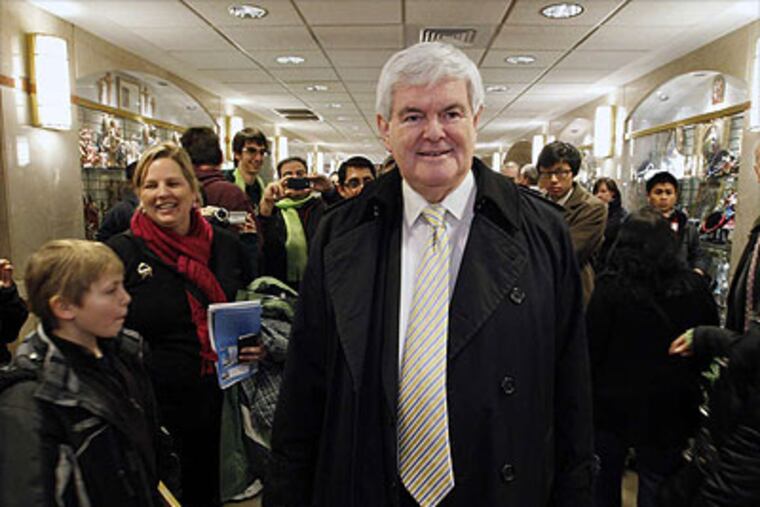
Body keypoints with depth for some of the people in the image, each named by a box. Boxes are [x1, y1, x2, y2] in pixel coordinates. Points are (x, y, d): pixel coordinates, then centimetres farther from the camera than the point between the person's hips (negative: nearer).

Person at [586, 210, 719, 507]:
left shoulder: (610, 287, -18)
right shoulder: (694, 286, -8)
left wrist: (589, 392, 2)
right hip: (670, 406, 2)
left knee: (607, 475, 19)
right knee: (657, 478, 15)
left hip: (614, 401, -2)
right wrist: (686, 379, 19)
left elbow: (591, 346, -13)